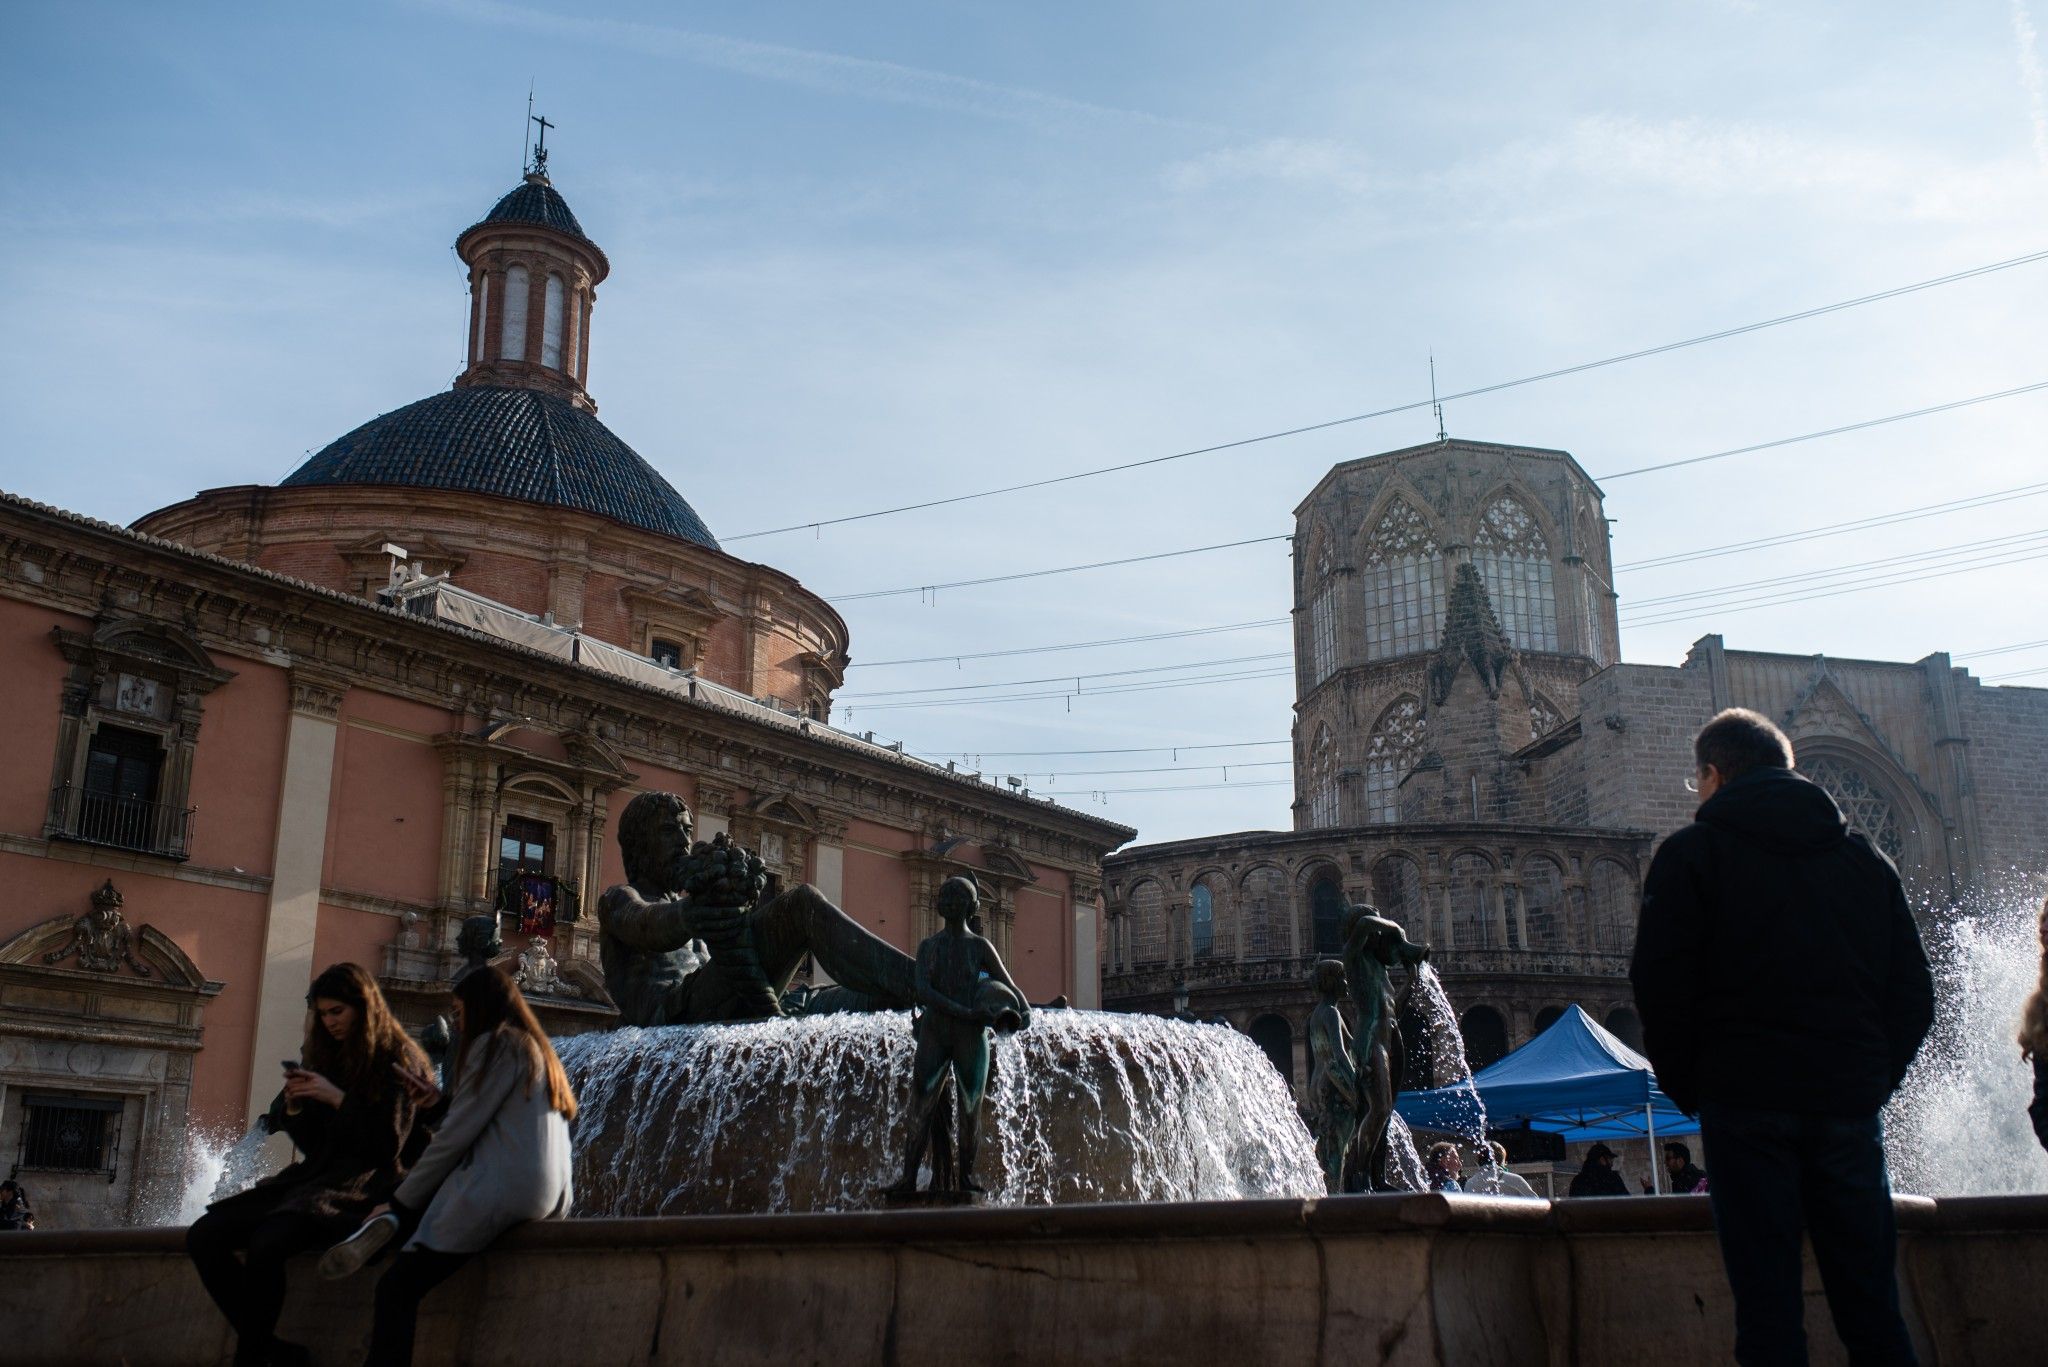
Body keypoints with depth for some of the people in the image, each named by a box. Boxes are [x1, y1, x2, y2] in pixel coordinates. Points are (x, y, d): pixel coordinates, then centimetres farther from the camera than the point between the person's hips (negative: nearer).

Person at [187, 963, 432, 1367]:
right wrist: (294, 1106, -1)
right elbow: (312, 1145, 17)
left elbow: (388, 1145, -9)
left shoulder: (399, 1060, -3)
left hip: (365, 1182, -8)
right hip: (315, 1175, 8)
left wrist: (337, 1099, -15)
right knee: (202, 1237, -10)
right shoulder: (327, 1057, 16)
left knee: (265, 1244, -32)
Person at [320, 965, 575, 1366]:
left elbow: (459, 1135, -6)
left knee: (396, 1288, -10)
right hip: (547, 1193, 10)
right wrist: (440, 1100, 23)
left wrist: (399, 1201, 0)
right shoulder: (535, 1048, 25)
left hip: (501, 1189, -10)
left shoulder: (495, 1044, -1)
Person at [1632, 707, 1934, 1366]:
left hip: (1748, 1102, -4)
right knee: (1870, 1296, 9)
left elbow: (1660, 989, -6)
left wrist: (1688, 1089, 5)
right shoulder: (1864, 855, 14)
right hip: (1850, 1102, 4)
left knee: (1768, 1302, -2)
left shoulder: (1691, 852, 1)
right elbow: (1915, 992, 13)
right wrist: (1872, 1078, 18)